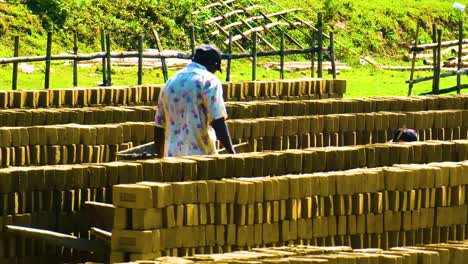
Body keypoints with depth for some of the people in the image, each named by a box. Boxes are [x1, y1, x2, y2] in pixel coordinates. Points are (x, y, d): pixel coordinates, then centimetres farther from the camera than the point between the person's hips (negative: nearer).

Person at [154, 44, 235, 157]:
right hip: (201, 156, -6)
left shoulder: (170, 82, 15)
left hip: (172, 156, 6)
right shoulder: (209, 80, -5)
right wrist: (232, 153, -10)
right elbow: (218, 123, -14)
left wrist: (160, 158, 28)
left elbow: (159, 127, 19)